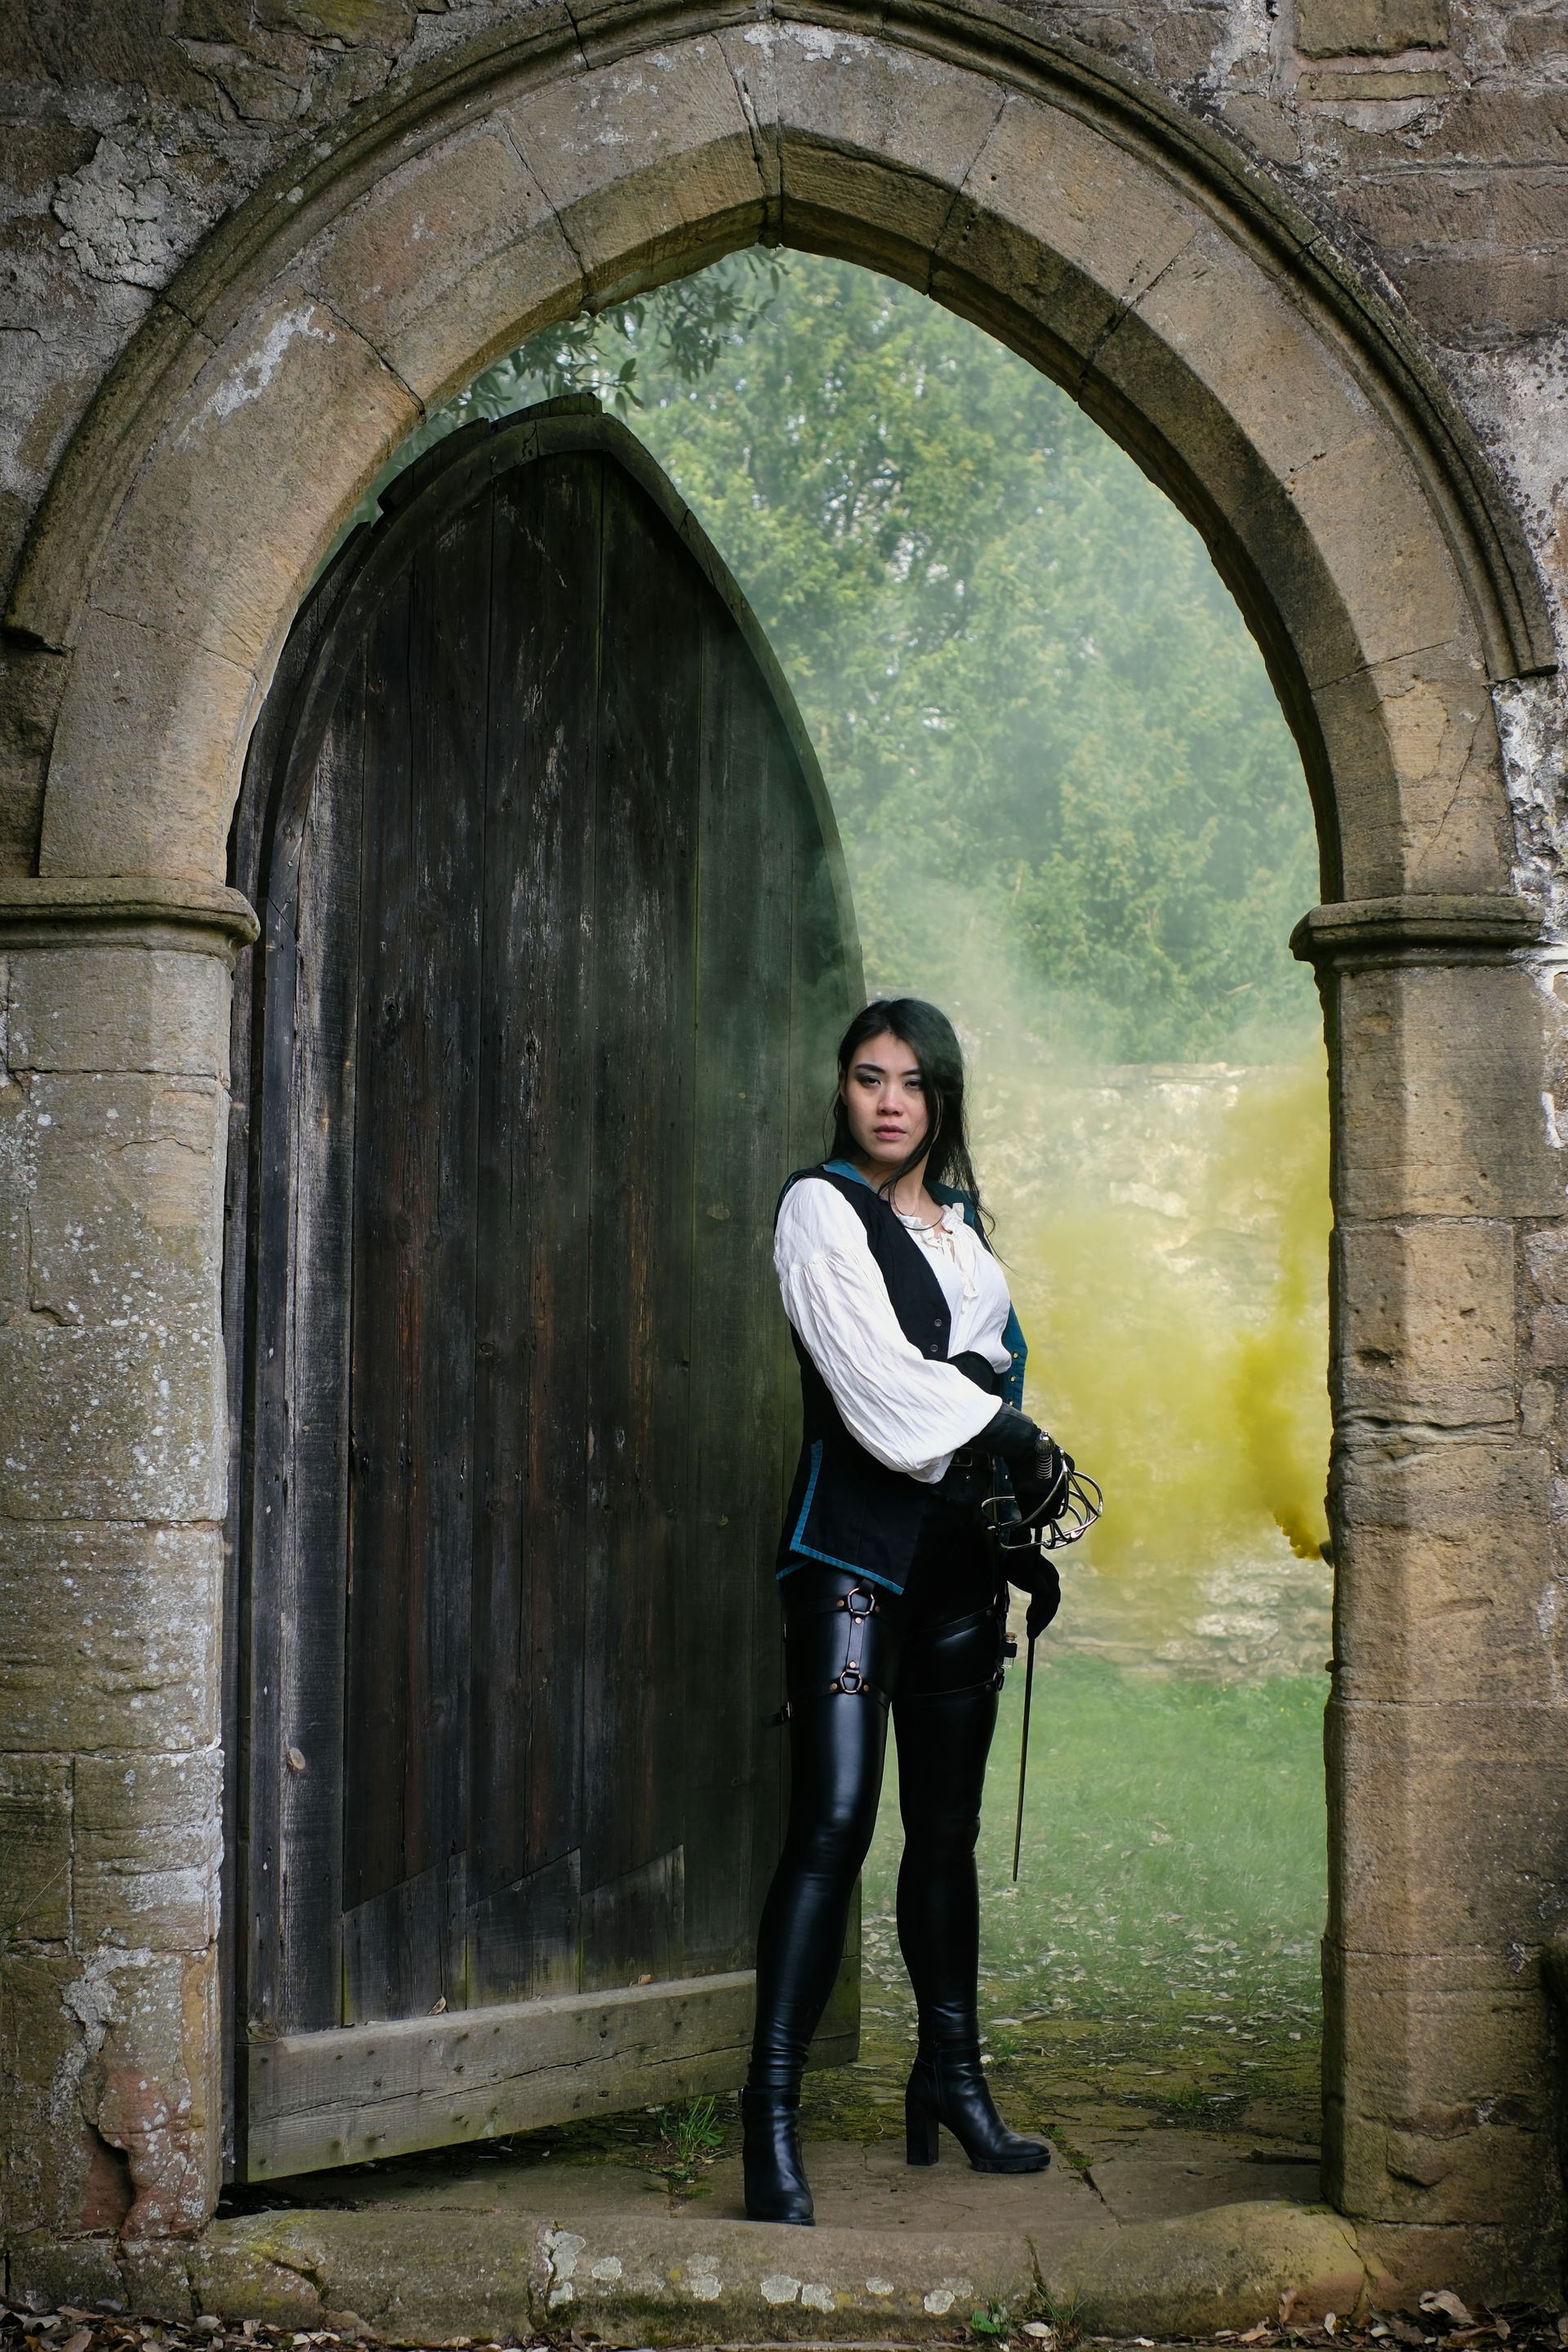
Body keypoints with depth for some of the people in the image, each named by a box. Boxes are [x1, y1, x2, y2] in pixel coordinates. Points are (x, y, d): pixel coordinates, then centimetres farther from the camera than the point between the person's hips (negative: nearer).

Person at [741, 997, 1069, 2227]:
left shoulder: (964, 1223, 18)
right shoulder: (822, 1207, -2)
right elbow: (878, 1385, -12)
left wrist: (1023, 1534, 9)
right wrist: (1012, 1437, -6)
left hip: (959, 1537, 7)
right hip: (857, 1534, -6)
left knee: (947, 1828, 11)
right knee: (833, 1823, -15)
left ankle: (951, 2075, 22)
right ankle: (773, 2114, -15)